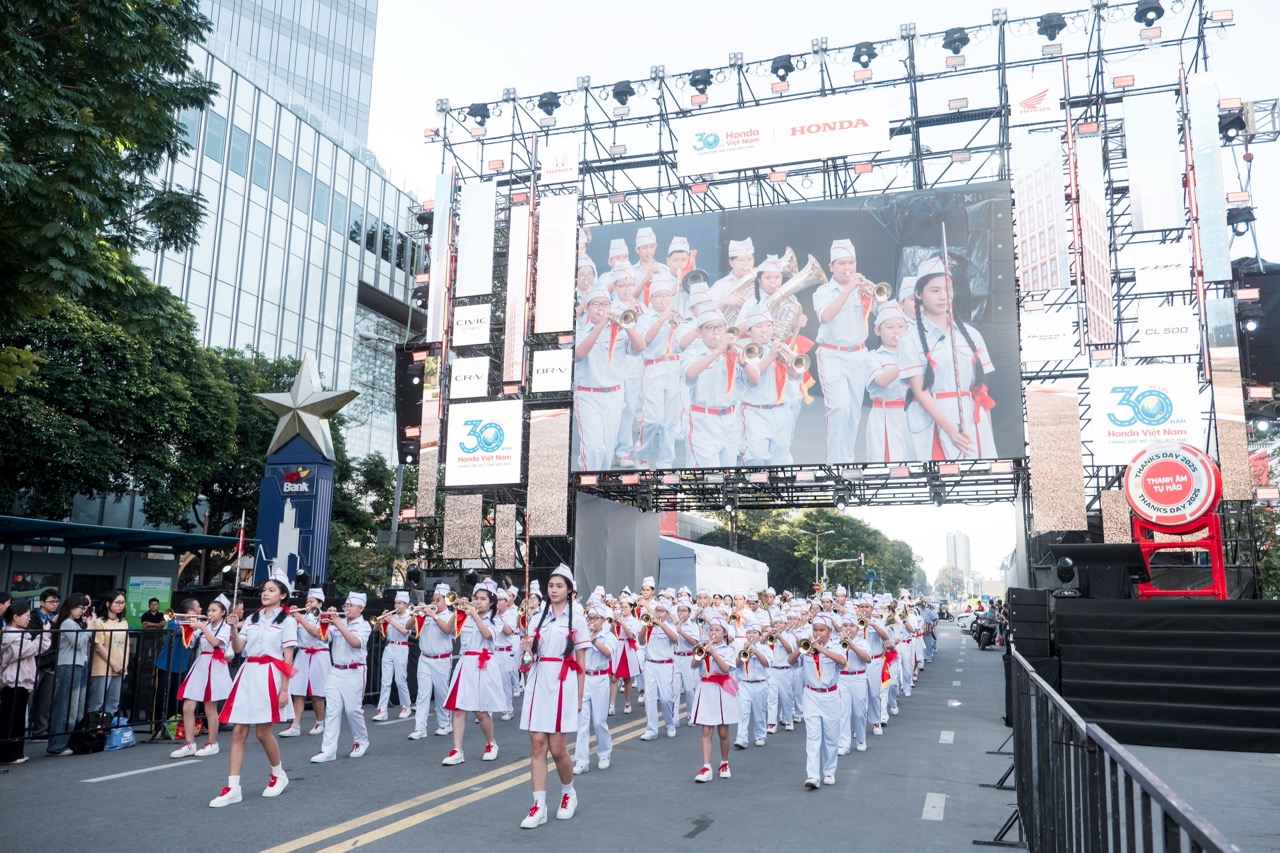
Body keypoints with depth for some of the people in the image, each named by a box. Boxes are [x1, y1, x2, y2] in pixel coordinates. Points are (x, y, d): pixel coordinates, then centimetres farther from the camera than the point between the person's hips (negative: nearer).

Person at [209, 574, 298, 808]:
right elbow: (237, 648, 5)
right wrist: (234, 628, -12)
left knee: (262, 732, -1)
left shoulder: (287, 621, -1)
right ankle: (233, 788, 1)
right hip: (247, 674, 5)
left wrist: (284, 689, -10)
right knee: (239, 732, 0)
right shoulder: (252, 619, 14)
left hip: (269, 676, -5)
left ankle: (278, 775, 22)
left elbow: (288, 658, -5)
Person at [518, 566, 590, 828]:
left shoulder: (576, 618, 1)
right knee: (537, 744, -1)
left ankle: (568, 793, 23)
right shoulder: (539, 617, 11)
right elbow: (533, 655, 15)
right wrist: (528, 648, -7)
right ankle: (539, 806, 3)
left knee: (557, 748, -3)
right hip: (538, 682, 4)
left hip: (563, 684, -4)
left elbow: (580, 661, 2)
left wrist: (579, 695, -1)